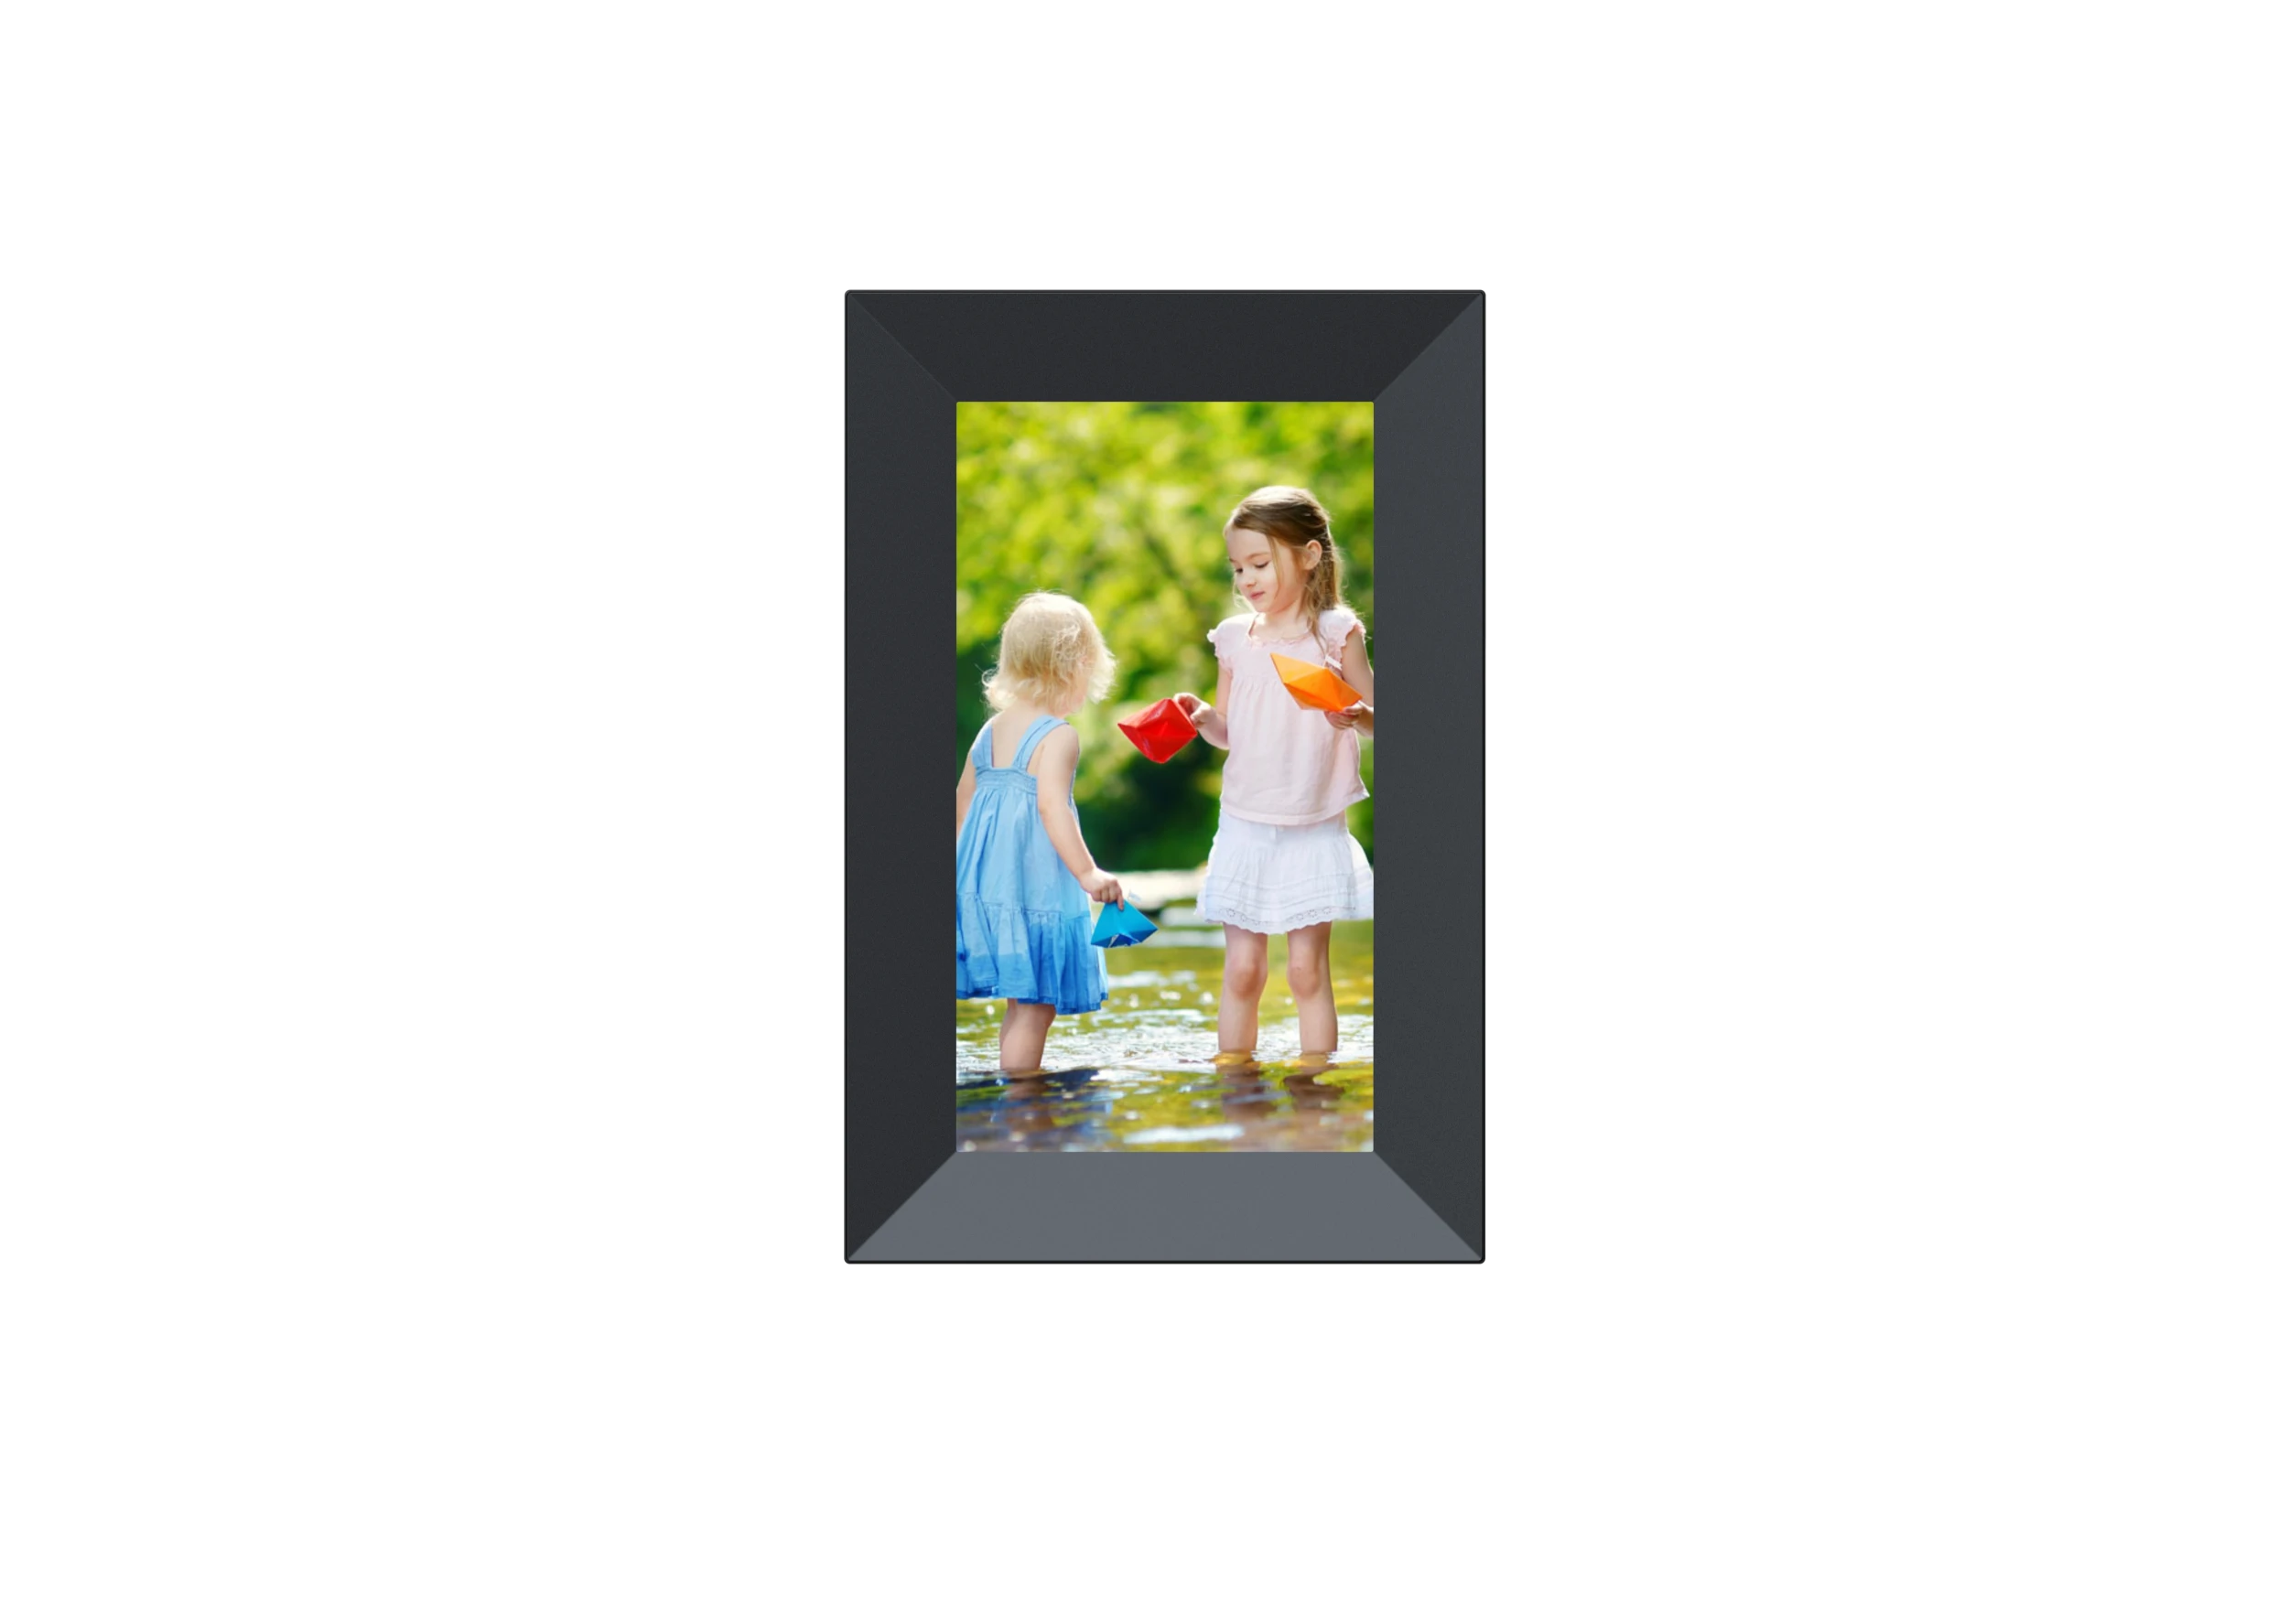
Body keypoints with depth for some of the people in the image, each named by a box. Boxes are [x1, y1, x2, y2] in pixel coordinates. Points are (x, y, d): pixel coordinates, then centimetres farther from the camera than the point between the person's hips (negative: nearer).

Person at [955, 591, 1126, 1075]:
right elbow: (1051, 806, -23)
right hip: (1036, 886, -8)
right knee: (1034, 1006, -4)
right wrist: (1087, 873, -25)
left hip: (985, 880, 8)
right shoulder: (1057, 737, -12)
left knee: (1022, 1005, 18)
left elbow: (963, 798, 19)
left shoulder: (990, 731, 12)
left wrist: (966, 858, 32)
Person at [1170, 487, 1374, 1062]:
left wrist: (1356, 717, -24)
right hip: (1246, 824, 3)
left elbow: (1373, 714, -1)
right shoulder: (1234, 638, 6)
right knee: (1241, 968, 2)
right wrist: (1203, 718, -7)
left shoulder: (1336, 632, -4)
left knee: (1307, 968, -1)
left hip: (1315, 828, -3)